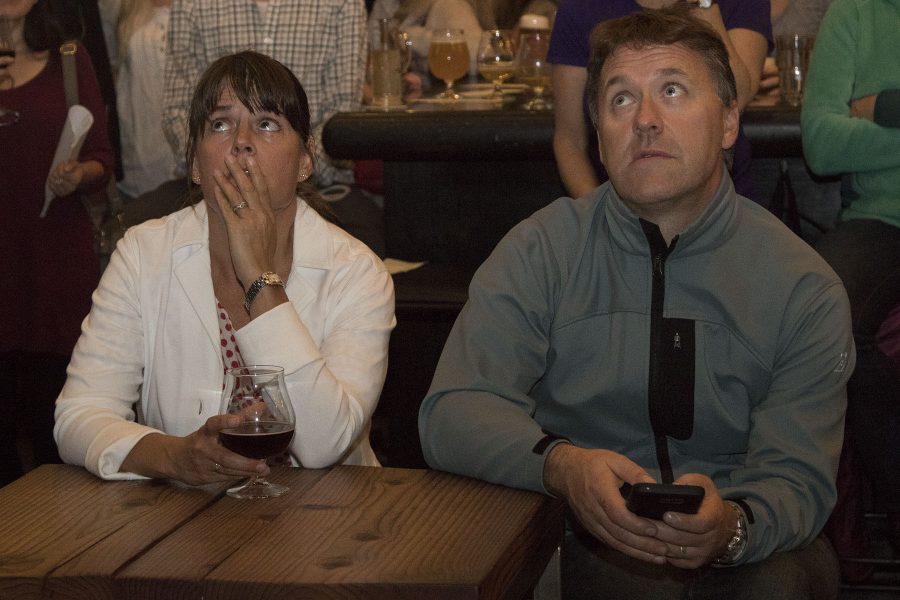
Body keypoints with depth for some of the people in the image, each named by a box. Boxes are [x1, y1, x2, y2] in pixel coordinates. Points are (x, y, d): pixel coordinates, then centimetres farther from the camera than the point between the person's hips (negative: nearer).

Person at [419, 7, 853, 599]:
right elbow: (452, 414, -10)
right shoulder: (540, 252, 0)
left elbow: (797, 476, -6)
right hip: (585, 544, 0)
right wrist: (561, 465, -32)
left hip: (744, 547, 0)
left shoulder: (804, 287, -1)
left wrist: (730, 527, -31)